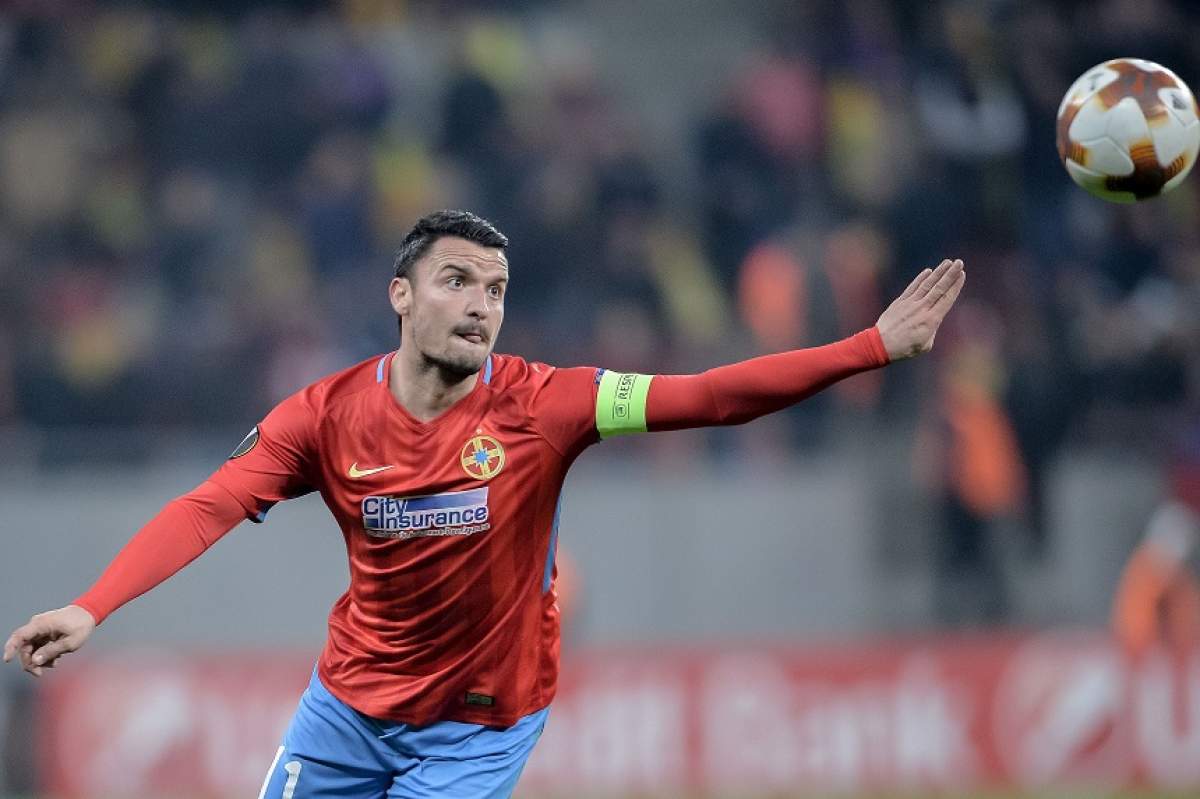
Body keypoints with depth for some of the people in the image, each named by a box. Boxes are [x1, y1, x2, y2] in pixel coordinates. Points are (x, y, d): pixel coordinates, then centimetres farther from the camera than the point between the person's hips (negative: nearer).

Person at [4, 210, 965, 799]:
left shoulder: (541, 407, -17)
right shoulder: (328, 415, -12)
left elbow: (709, 397, -21)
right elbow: (209, 509, -19)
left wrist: (874, 348, -29)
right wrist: (92, 608, -33)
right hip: (350, 705, 3)